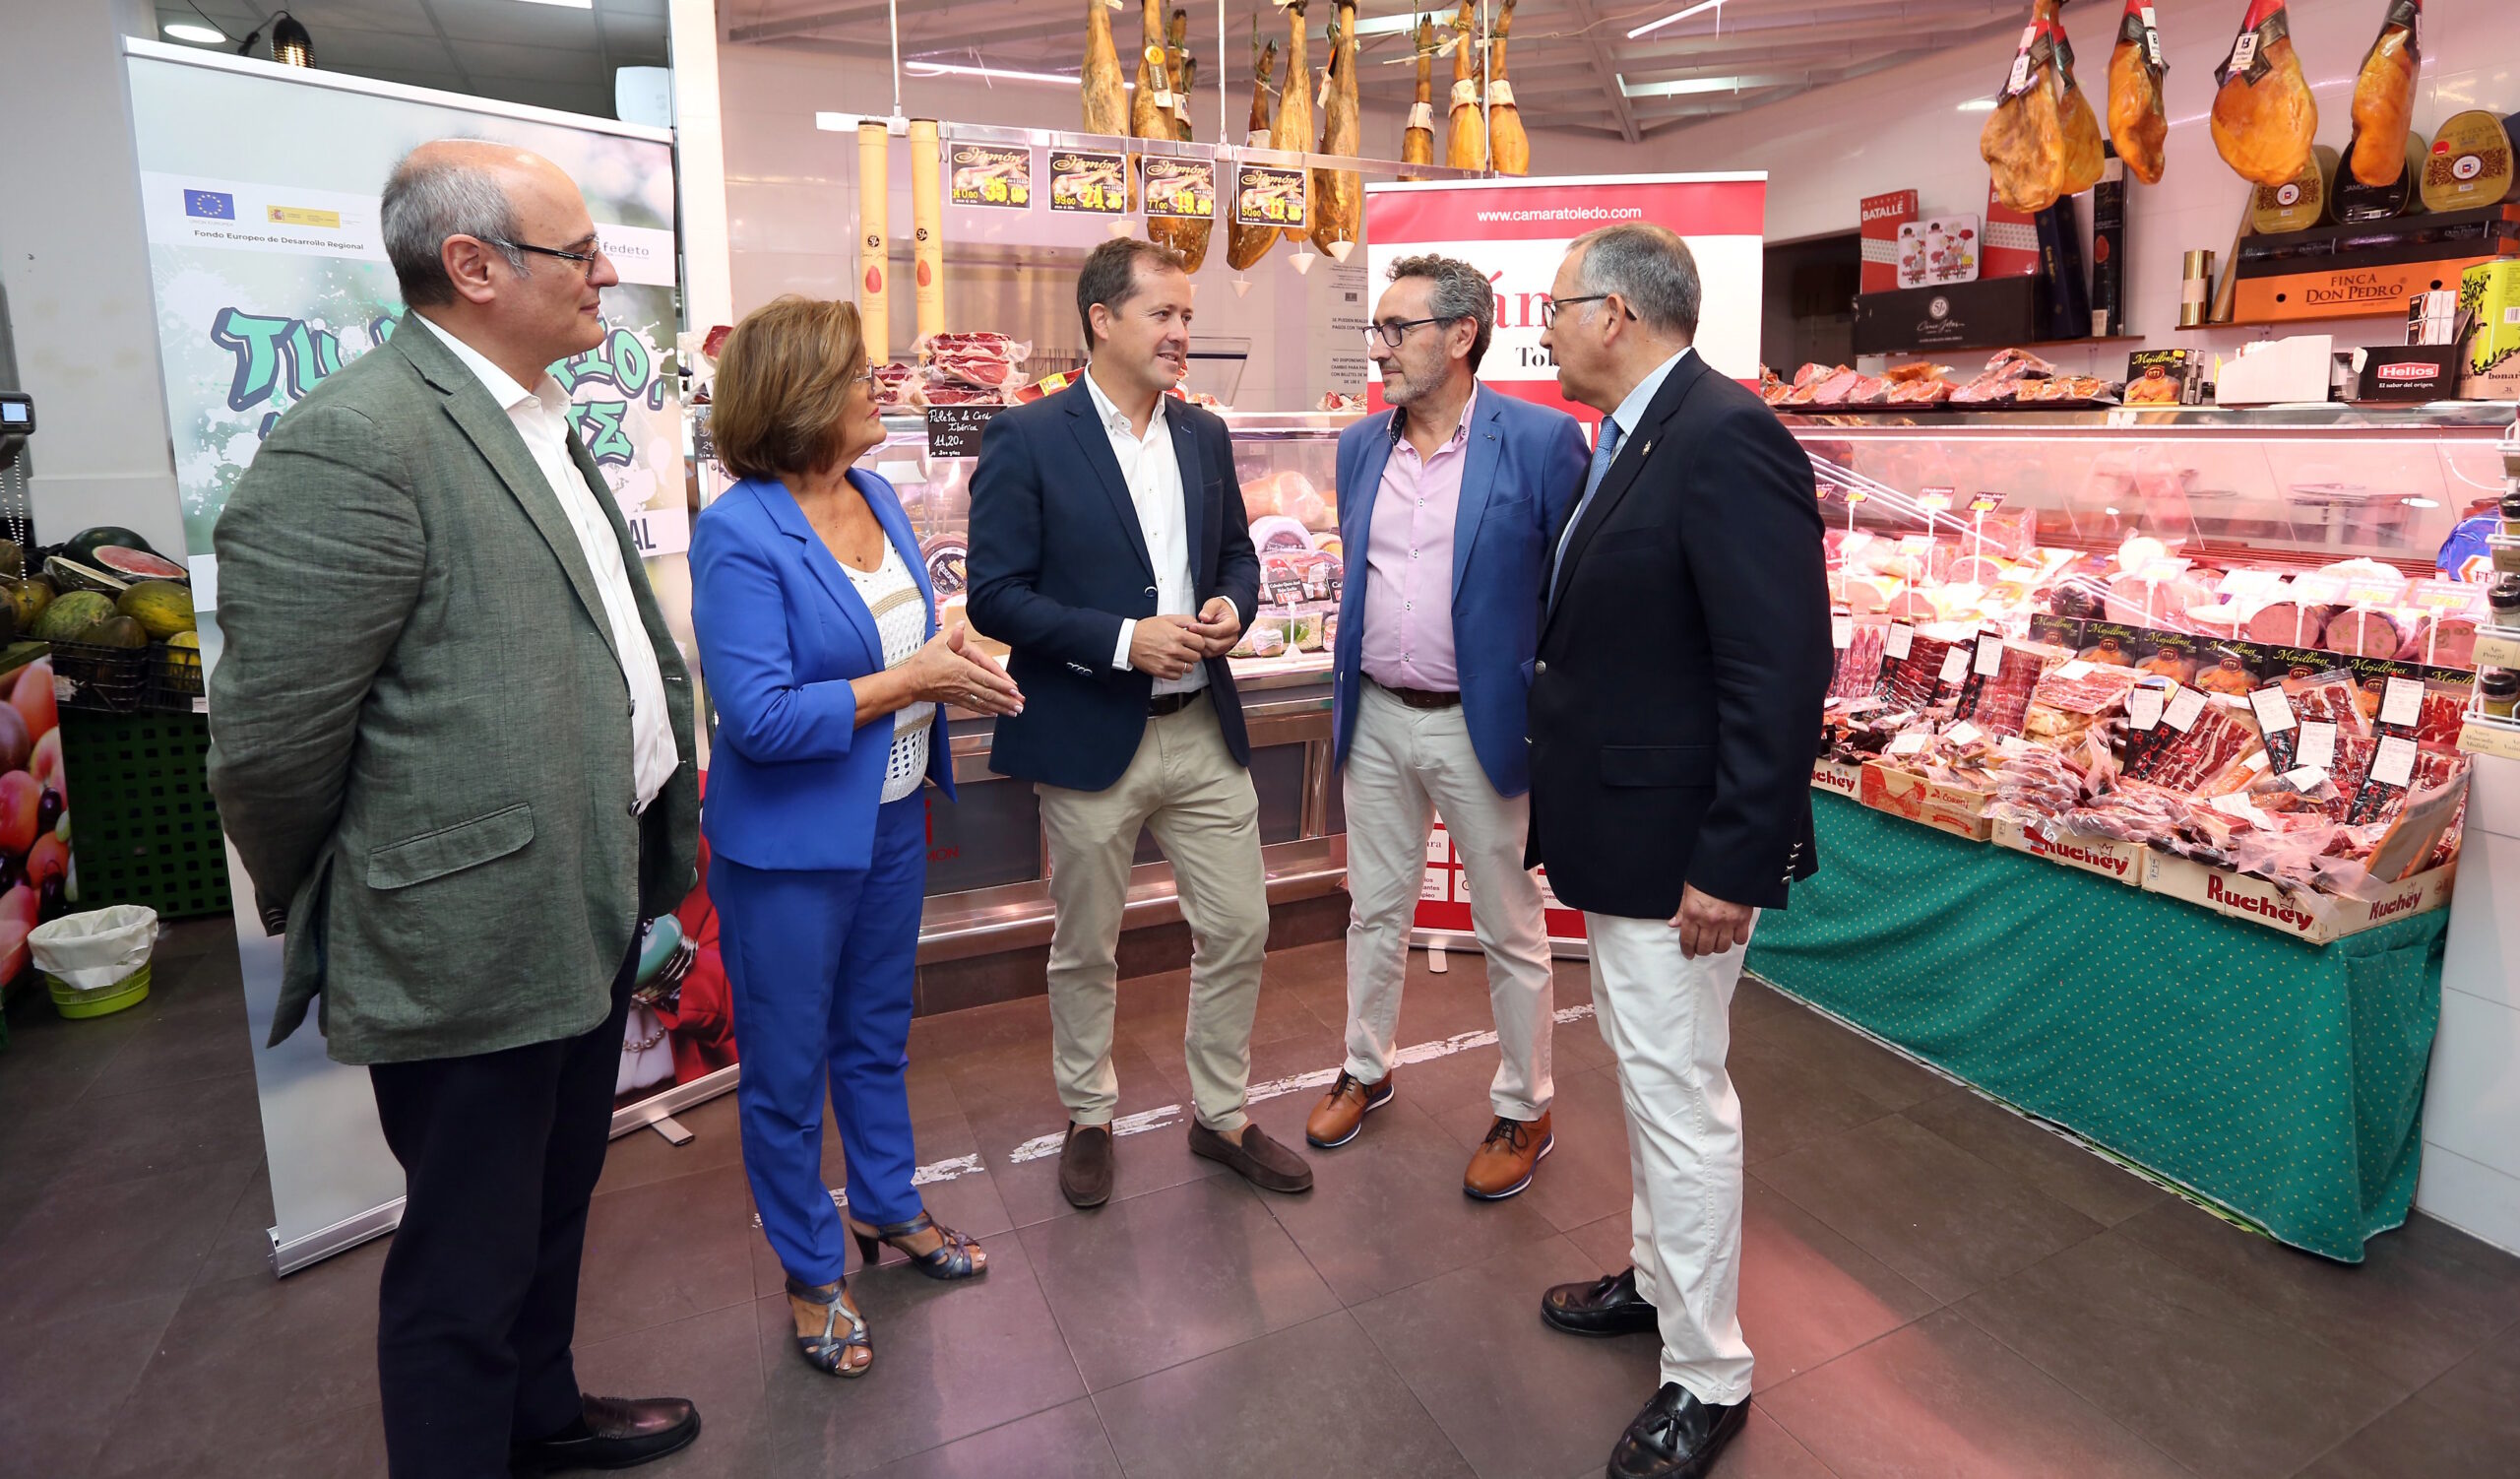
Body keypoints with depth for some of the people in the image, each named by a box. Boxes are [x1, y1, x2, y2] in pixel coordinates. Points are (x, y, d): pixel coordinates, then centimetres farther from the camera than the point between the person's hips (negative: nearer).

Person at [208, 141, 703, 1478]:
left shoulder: (540, 425, 11)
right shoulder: (355, 442, -20)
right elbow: (271, 737, -18)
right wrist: (333, 912, -2)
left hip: (593, 901, 9)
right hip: (475, 935, -9)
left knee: (554, 1197, 26)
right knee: (471, 1257, 11)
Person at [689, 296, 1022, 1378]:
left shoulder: (877, 496, 3)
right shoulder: (739, 534, -21)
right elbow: (758, 717, -25)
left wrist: (954, 658, -6)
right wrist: (911, 679, -22)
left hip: (890, 820, 7)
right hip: (790, 848, -7)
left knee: (877, 1035, 24)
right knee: (787, 1072, 12)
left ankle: (887, 1207, 45)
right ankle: (811, 1275, 33)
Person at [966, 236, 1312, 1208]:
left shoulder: (1205, 435, 8)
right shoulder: (1026, 439, -9)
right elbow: (996, 596, -12)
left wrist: (1233, 605, -5)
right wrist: (1122, 640, -20)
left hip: (1204, 729, 5)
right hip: (1089, 738, -5)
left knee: (1238, 931, 11)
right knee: (1086, 949, 12)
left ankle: (1220, 1115, 32)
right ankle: (1088, 1118, 36)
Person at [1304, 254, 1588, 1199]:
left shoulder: (1542, 441, -11)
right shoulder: (1360, 447, 6)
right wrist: (1347, 693, 15)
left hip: (1483, 725, -5)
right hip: (1376, 719, 5)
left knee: (1511, 932, 10)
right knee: (1374, 909, 19)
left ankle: (1524, 1113, 30)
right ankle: (1365, 1069, 41)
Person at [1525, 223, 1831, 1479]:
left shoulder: (1724, 439, -19)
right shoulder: (1630, 439, 11)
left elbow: (1782, 672, -24)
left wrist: (1731, 865, -23)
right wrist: (1565, 807, 16)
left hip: (1674, 846, -10)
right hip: (1614, 829, 10)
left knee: (1680, 1093, 4)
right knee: (1645, 1076, 22)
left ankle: (1707, 1377, 24)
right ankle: (1660, 1278, 43)